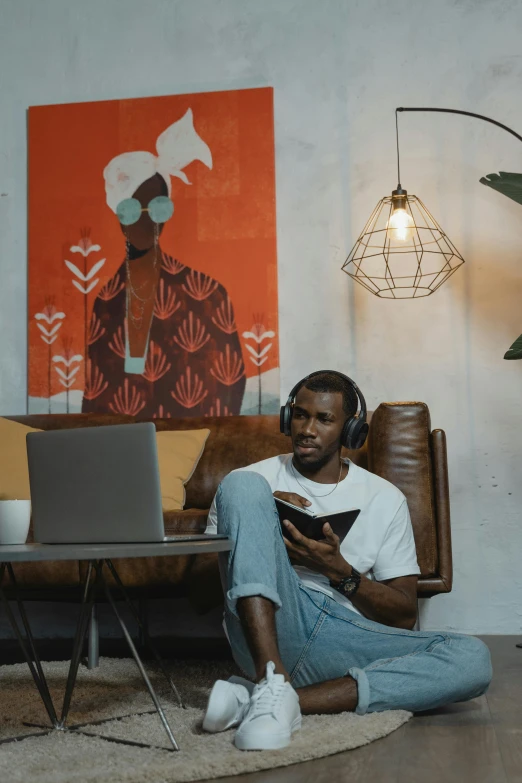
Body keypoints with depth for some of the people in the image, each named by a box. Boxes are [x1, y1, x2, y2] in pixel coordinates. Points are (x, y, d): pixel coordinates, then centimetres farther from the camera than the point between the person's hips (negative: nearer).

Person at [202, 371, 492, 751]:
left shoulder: (385, 499, 14)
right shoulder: (256, 478, 13)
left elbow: (404, 617, 10)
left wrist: (340, 571, -8)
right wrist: (262, 515, -9)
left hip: (347, 640, 2)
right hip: (269, 627, -1)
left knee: (472, 658, -24)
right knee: (242, 486, -20)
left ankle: (275, 698, -30)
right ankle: (272, 681, -34)